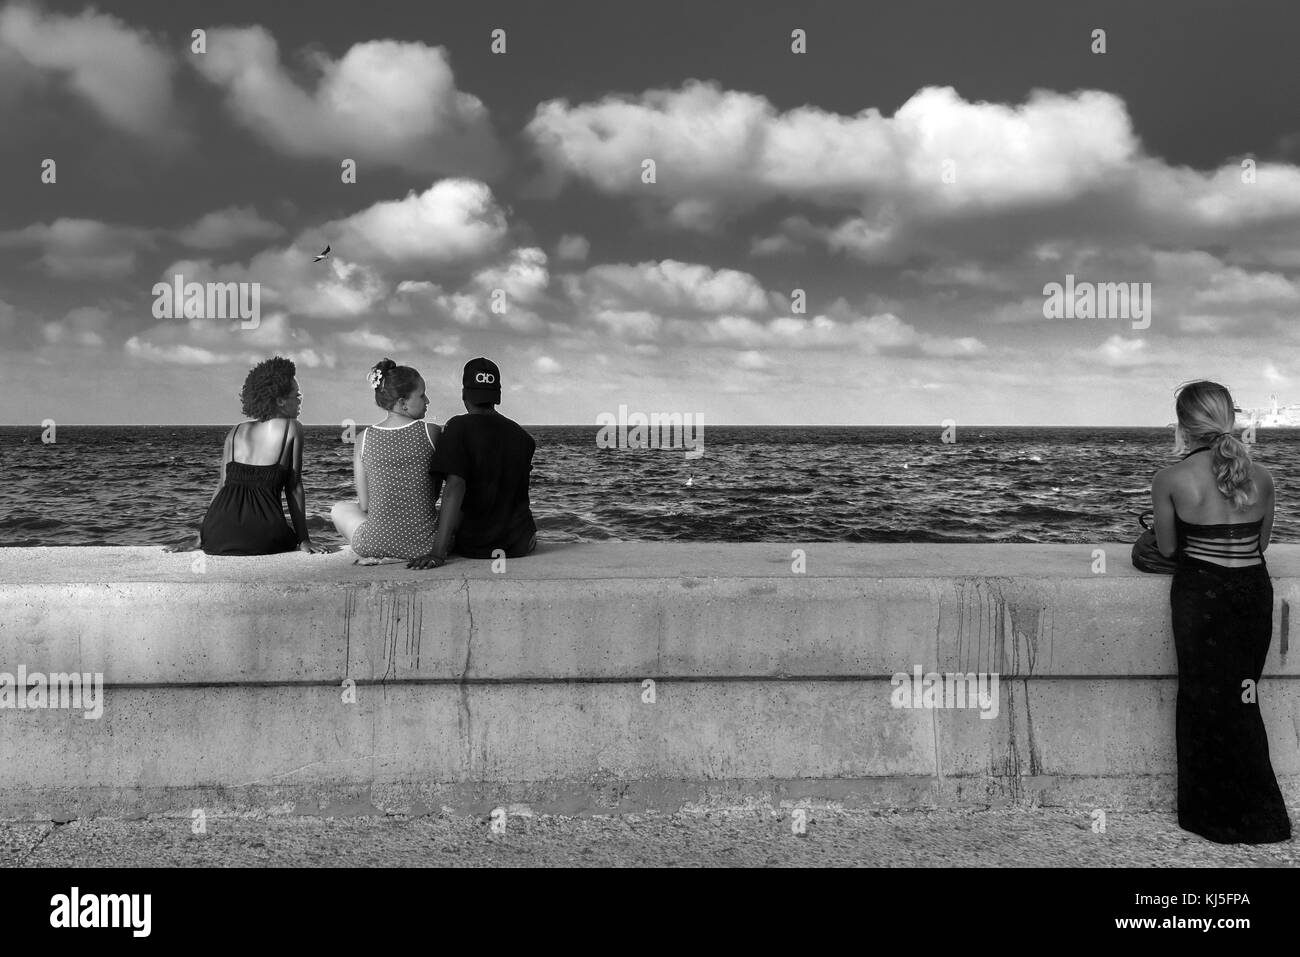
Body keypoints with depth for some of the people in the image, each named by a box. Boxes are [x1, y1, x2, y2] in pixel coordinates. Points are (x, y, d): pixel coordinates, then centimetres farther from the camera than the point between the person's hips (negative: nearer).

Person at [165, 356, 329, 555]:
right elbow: (294, 488, 5)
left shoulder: (236, 432, 18)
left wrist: (200, 540, 18)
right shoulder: (292, 428, 8)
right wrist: (304, 540, 7)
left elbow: (222, 484, 15)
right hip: (262, 536, -4)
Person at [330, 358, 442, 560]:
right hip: (423, 546, 0)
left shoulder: (365, 438, 0)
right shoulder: (431, 432, -6)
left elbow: (364, 505, 3)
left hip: (374, 544, 1)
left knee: (340, 509, 32)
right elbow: (434, 494, 4)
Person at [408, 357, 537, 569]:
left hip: (472, 545, -3)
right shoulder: (522, 436, 1)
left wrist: (438, 551, -31)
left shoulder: (459, 427, -15)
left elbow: (454, 487, -26)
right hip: (519, 544, 3)